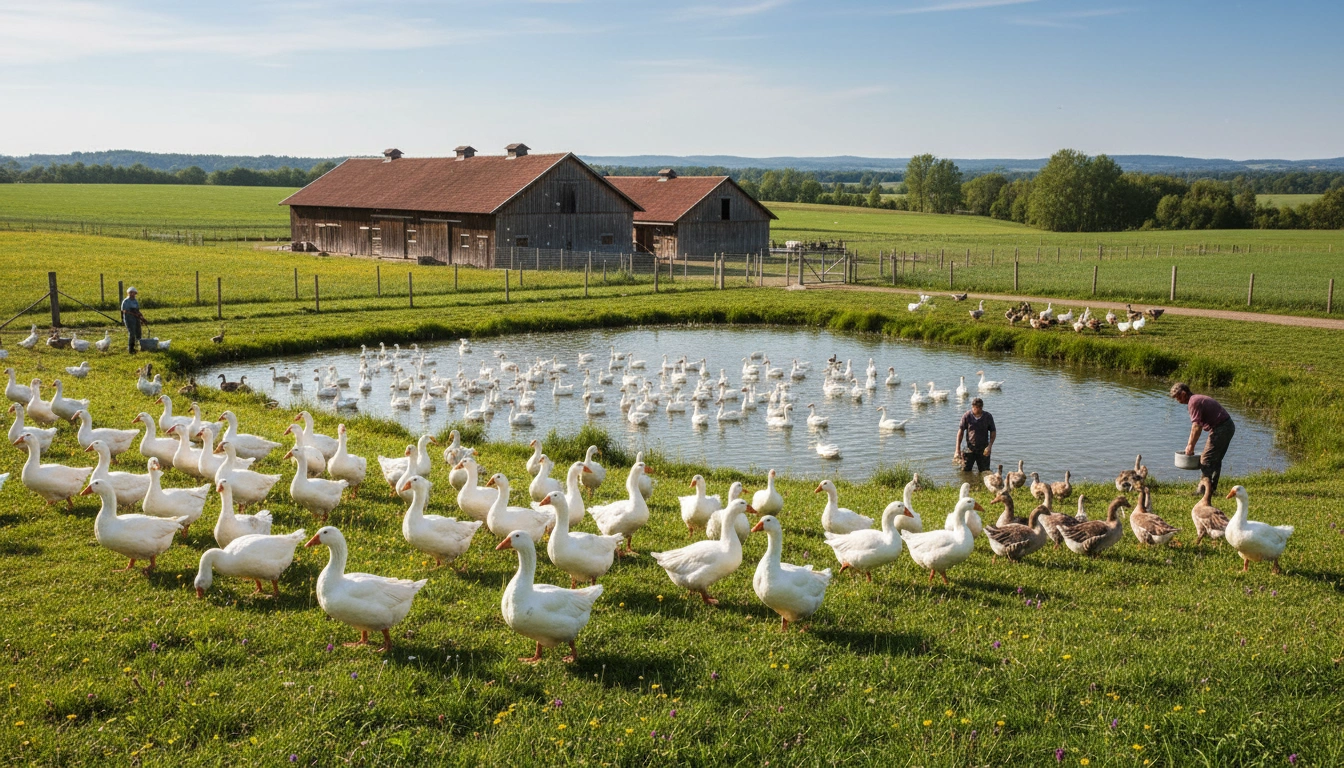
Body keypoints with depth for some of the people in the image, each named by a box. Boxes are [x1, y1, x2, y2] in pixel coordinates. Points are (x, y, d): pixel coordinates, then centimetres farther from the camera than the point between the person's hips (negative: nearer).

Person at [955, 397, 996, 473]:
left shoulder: (988, 416, -6)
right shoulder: (967, 416, -8)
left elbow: (993, 432, 2)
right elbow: (960, 432, -4)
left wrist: (990, 446, -13)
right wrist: (958, 450, -8)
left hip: (983, 449, 1)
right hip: (970, 447, -1)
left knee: (984, 471, 6)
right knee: (965, 471, 2)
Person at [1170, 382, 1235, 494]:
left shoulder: (1194, 402, -14)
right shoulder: (1198, 399, 18)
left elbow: (1196, 427, -18)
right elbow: (1197, 426, 22)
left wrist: (1191, 446, -9)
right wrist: (1190, 445, 20)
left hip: (1220, 429, -10)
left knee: (1206, 459, -5)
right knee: (1216, 460, 17)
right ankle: (1212, 488, 22)